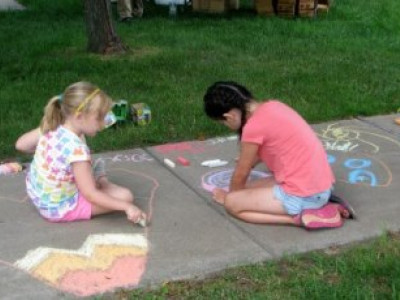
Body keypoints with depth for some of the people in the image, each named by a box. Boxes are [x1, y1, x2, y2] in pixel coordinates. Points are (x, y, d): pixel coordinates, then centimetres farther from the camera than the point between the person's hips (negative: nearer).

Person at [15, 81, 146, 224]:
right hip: (59, 209, -8)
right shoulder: (76, 149, -32)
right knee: (125, 196, -8)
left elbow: (20, 145, 3)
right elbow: (90, 195, -28)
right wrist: (126, 207, -26)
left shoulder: (51, 126, -11)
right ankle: (101, 180, 18)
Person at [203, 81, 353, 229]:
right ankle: (319, 205, 10)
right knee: (249, 189, 21)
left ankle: (299, 217, -8)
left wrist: (228, 196, 16)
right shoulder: (272, 106, 5)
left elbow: (241, 174, -3)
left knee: (233, 204, 1)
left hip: (303, 195, -8)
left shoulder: (254, 126, -18)